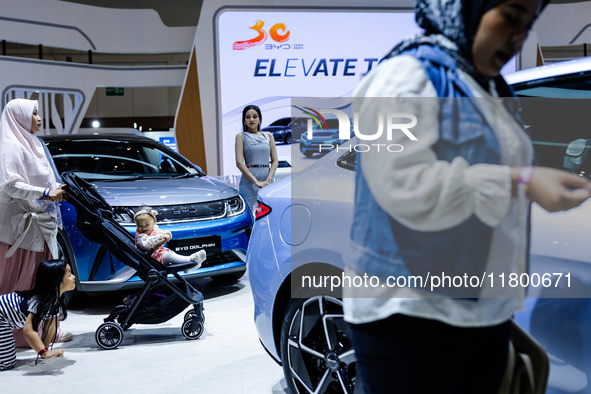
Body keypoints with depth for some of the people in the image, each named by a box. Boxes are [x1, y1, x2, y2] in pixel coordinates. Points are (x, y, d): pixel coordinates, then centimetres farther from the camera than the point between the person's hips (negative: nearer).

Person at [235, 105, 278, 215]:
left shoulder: (268, 136, 15)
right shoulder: (241, 137, 4)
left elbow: (275, 161, 9)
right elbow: (239, 163, -5)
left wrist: (268, 179, -8)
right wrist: (256, 181, -14)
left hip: (267, 179, 3)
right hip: (249, 181, -3)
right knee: (251, 213, -9)